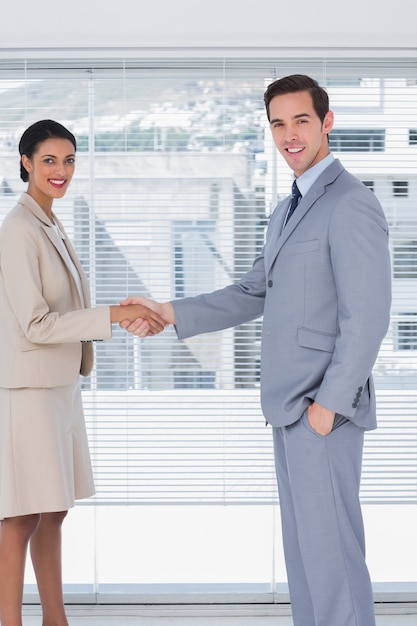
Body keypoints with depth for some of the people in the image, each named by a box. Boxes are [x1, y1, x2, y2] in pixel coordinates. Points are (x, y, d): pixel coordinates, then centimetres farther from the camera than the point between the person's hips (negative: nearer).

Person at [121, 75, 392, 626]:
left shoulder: (351, 204, -14)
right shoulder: (287, 212, 17)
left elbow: (368, 316, -19)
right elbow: (255, 294, 18)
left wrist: (330, 402, -18)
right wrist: (172, 313, 7)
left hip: (325, 406, -9)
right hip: (290, 403, 10)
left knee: (330, 543, -5)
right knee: (302, 541, 14)